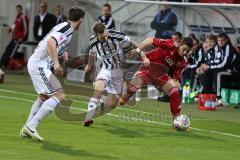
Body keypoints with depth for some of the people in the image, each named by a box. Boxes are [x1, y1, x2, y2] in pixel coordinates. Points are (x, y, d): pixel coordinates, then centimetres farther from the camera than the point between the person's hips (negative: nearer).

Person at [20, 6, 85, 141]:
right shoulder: (67, 29, -14)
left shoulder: (62, 26, 15)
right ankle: (31, 126, -15)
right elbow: (51, 42, -30)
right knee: (59, 96, -13)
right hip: (40, 65, -10)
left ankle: (27, 128, 26)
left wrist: (61, 53, 32)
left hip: (35, 63, 10)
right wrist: (56, 64, -34)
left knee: (44, 97, 24)